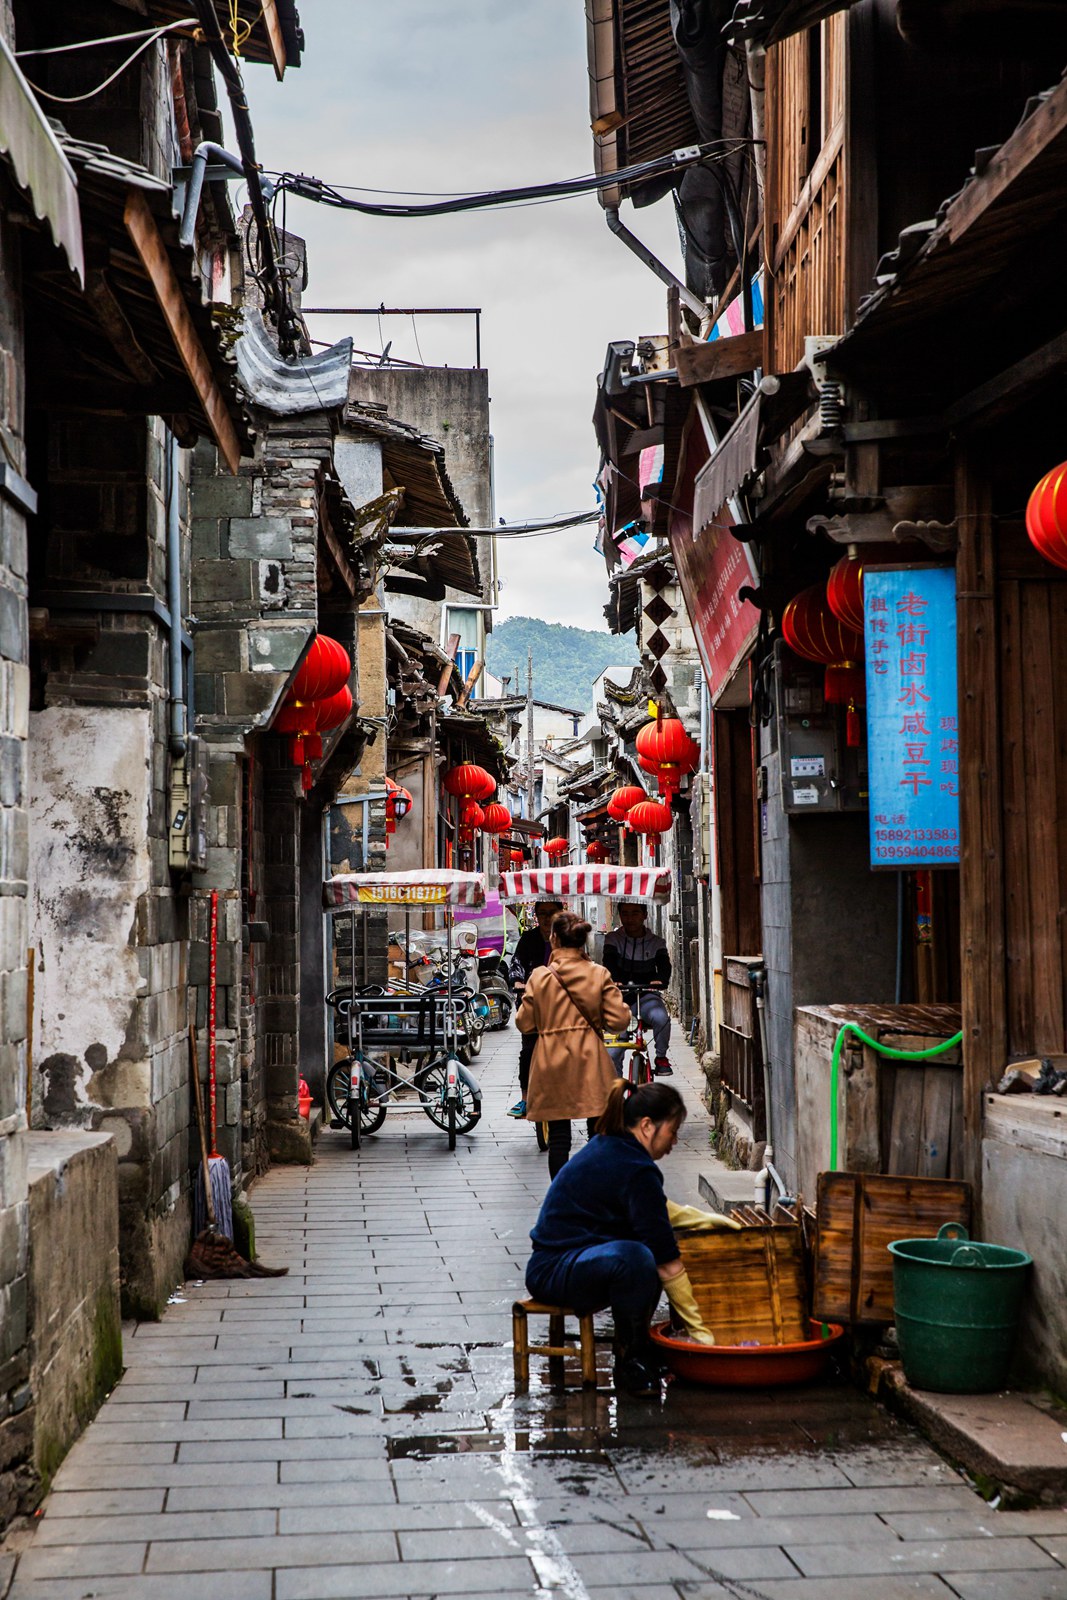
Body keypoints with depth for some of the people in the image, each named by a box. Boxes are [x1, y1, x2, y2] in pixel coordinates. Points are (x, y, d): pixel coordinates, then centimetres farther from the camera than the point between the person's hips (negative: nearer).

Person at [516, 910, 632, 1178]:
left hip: (552, 1061, 0)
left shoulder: (539, 976, -4)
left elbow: (525, 1023, 0)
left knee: (558, 1136, 5)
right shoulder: (599, 974, -2)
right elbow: (619, 1020, -6)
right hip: (590, 1059, 0)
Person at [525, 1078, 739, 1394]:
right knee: (634, 1257, -35)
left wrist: (703, 1219, 21)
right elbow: (667, 1264, -18)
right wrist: (701, 1330, -13)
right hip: (554, 1271, -11)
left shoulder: (608, 1147, 10)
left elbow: (652, 1209, 30)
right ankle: (631, 1362, -16)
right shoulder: (636, 1171, -20)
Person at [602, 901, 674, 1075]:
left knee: (661, 1018, -30)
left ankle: (661, 1058, -8)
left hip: (646, 995, 0)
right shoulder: (613, 939, 3)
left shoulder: (655, 942, 5)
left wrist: (660, 980, -36)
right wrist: (612, 981, -38)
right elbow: (609, 963, -15)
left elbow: (664, 964, -11)